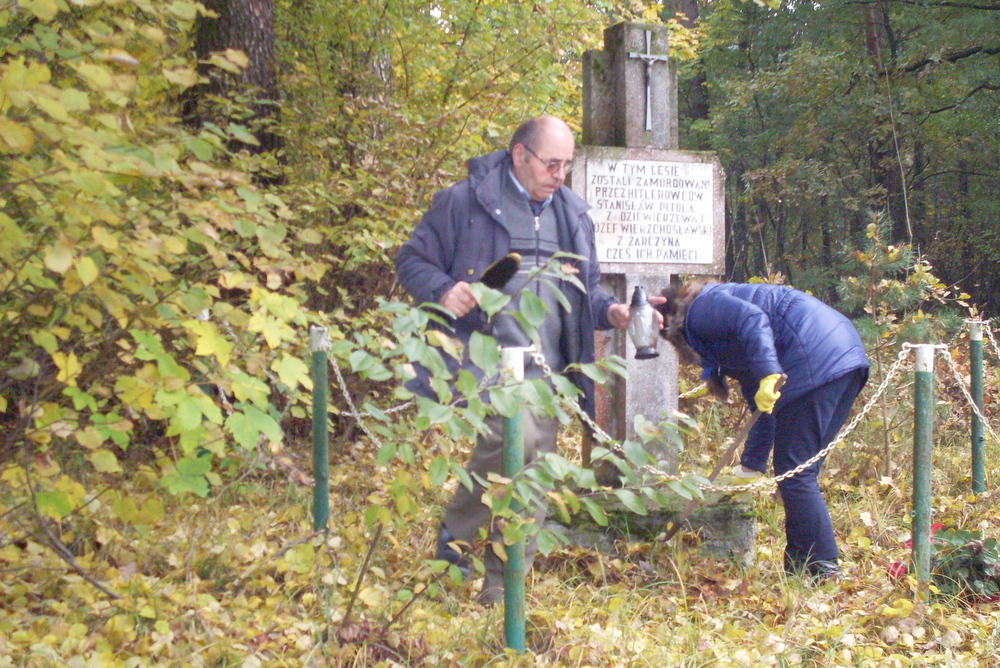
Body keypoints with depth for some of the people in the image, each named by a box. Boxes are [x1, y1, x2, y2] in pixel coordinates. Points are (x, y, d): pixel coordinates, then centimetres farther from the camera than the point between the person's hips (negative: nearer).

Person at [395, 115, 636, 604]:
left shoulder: (573, 215, 17)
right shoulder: (466, 201, 0)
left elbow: (587, 289, 25)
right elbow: (412, 259, 3)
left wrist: (610, 311, 2)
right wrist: (442, 290, -18)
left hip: (545, 370, 6)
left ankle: (501, 591, 20)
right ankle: (457, 531, -5)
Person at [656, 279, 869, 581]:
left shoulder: (701, 310, 4)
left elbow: (752, 320, -19)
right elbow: (762, 406, 28)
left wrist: (768, 374, -27)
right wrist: (751, 465, 27)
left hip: (818, 361, -10)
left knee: (793, 473, -6)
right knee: (802, 473, 13)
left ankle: (824, 569, -6)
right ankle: (799, 565, 17)